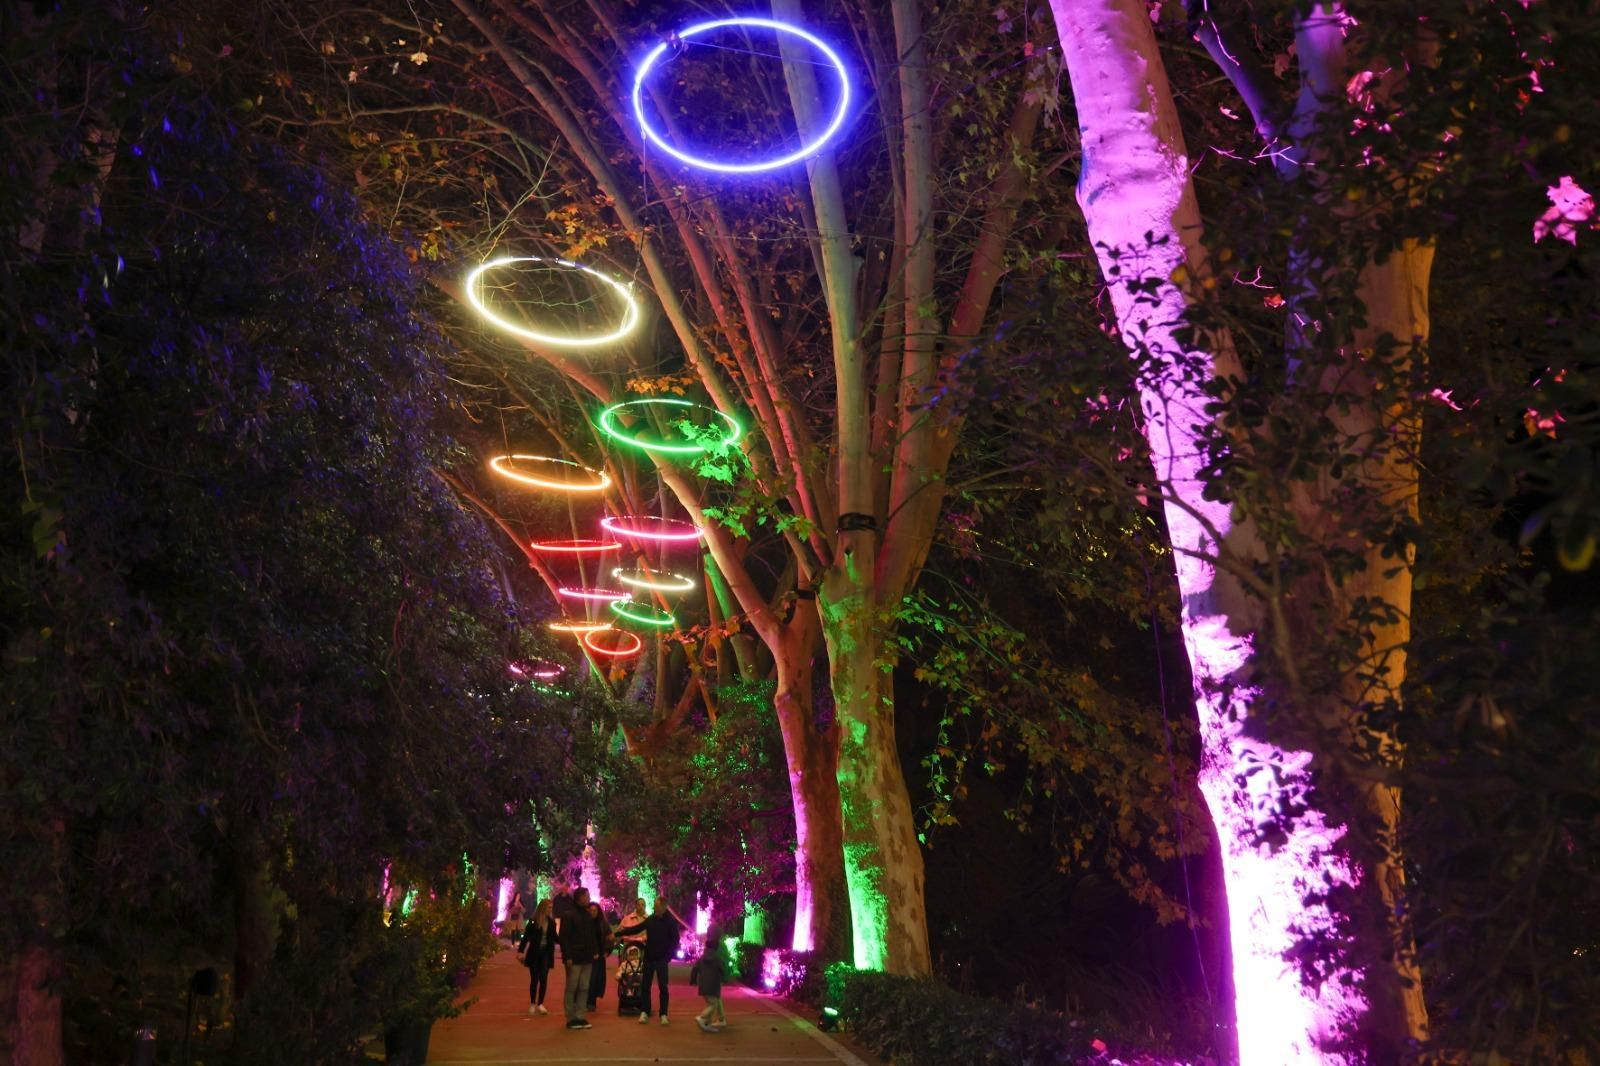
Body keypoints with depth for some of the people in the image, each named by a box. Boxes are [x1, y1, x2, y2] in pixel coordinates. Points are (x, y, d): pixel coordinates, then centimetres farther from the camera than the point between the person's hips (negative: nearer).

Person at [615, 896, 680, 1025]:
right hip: (649, 957, 4)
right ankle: (644, 1012, 13)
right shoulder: (650, 919, 4)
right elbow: (634, 929, 7)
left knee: (662, 987, 0)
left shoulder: (671, 921, -6)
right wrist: (617, 933, 3)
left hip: (662, 958, -4)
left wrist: (669, 956, -17)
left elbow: (675, 940, -8)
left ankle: (663, 1014, 8)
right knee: (645, 985, 5)